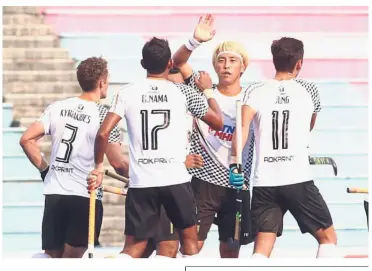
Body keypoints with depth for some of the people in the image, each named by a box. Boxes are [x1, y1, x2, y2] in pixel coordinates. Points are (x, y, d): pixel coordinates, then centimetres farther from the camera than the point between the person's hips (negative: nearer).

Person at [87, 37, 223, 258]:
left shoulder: (127, 93, 1)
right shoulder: (183, 92, 1)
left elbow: (103, 134, -6)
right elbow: (218, 122, 12)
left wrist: (99, 167, 8)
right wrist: (208, 91, 27)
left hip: (140, 182, 1)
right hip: (176, 180, -1)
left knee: (134, 247, 8)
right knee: (190, 238, 17)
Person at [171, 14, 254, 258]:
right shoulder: (202, 90, 0)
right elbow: (178, 62, -11)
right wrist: (196, 41, -29)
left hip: (237, 185, 2)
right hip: (203, 180, -2)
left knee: (231, 248, 10)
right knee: (193, 244, -6)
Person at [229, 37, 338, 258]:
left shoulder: (256, 92, 4)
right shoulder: (308, 90, 6)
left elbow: (243, 125, -15)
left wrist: (234, 162, -20)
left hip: (264, 183, 2)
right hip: (299, 180, -1)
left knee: (262, 248, 3)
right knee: (328, 237, 13)